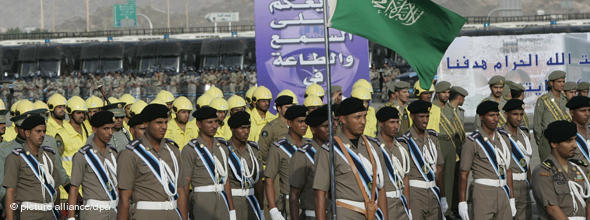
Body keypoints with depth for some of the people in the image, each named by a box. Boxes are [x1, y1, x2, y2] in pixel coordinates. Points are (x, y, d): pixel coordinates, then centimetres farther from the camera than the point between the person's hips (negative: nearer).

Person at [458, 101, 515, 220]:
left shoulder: (503, 137, 12)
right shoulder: (473, 141, -6)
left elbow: (508, 169, 16)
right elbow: (463, 174, -5)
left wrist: (512, 199, 13)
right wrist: (462, 203, -8)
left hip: (503, 192, 6)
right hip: (483, 191, -6)